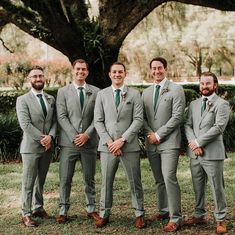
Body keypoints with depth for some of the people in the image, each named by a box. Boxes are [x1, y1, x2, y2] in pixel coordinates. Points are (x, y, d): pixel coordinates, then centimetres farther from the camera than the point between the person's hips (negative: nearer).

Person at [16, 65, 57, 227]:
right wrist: (41, 139, -15)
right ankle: (26, 214, 5)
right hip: (31, 147, -5)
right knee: (28, 182, -1)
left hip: (47, 146, 5)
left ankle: (38, 208, 25)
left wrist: (50, 136, -11)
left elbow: (54, 121, 7)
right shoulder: (23, 100, -4)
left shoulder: (51, 99, 12)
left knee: (41, 180, 14)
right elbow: (25, 124, -12)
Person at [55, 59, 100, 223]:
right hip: (69, 142, -1)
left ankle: (91, 209, 20)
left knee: (90, 178, 10)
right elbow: (62, 117, -2)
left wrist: (87, 134, -10)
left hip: (89, 141, 1)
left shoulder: (95, 92, 7)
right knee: (65, 179, 1)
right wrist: (74, 136, -12)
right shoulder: (63, 92, 5)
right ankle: (63, 210, 10)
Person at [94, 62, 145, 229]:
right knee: (106, 182, 7)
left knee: (135, 182, 4)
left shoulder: (134, 94, 4)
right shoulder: (102, 95, 8)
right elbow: (98, 121, 4)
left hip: (130, 145, -1)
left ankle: (139, 214, 14)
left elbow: (138, 120, -4)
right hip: (107, 145, 1)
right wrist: (109, 142, -9)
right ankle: (104, 214, 18)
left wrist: (122, 140, -12)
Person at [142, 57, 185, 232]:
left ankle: (175, 218, -10)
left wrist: (158, 135, -12)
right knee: (159, 180, 12)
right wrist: (150, 134, -5)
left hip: (169, 142, -5)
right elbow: (143, 117, 13)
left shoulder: (176, 89, -3)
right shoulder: (146, 92, 15)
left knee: (169, 178, -14)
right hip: (151, 143, 6)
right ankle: (164, 211, 24)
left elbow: (177, 117, -10)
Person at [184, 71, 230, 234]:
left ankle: (220, 219, 10)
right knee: (198, 188, 12)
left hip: (212, 153, -5)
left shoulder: (222, 104, -3)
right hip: (195, 154, 5)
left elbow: (218, 127, -13)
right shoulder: (193, 104, 16)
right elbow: (188, 125, 9)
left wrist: (199, 142, -13)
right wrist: (193, 143, -9)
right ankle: (199, 215, 24)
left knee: (217, 188, -1)